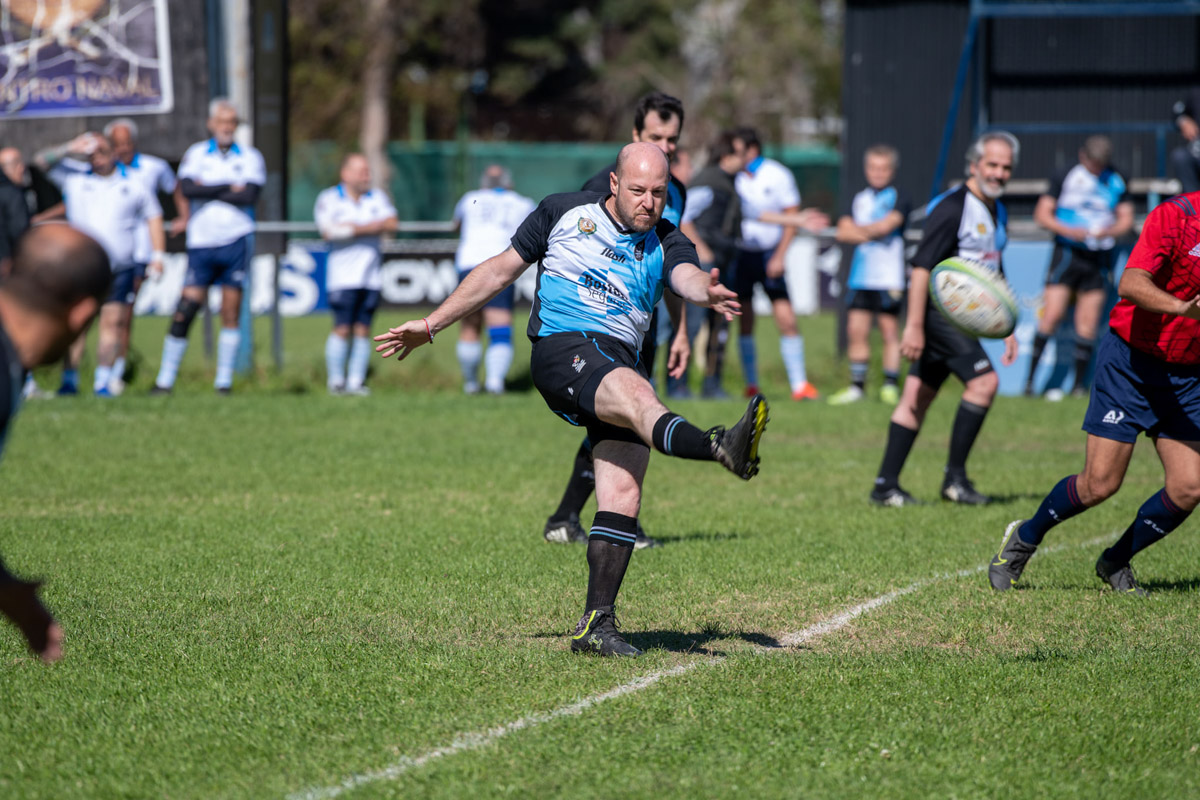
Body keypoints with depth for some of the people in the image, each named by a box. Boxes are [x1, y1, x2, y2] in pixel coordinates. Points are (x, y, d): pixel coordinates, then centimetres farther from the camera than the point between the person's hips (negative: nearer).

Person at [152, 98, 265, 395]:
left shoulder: (250, 157, 6)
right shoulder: (195, 154, 7)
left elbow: (250, 196, -9)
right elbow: (188, 189, -10)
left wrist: (208, 191, -7)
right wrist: (229, 187, -9)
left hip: (236, 240, 0)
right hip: (202, 243, 0)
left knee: (231, 310, -1)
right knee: (185, 311, -5)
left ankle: (224, 379, 6)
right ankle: (165, 379, 1)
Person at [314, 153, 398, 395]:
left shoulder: (377, 198, 14)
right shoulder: (328, 199, 2)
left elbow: (391, 224, 0)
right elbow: (328, 231, -13)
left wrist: (354, 228, -10)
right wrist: (371, 227, -8)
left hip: (371, 277, 4)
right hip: (342, 277, -4)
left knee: (363, 330, 1)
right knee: (342, 329, -10)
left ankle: (356, 381, 4)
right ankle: (336, 381, -3)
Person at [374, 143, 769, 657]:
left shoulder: (665, 244, 11)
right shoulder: (564, 214, 9)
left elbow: (687, 276, -12)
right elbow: (501, 269, 17)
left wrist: (708, 292, -38)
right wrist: (431, 326, 18)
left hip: (620, 360, 4)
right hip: (562, 347, -4)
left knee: (623, 496, -9)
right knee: (636, 392, -34)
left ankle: (596, 624, -3)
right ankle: (722, 447, -65)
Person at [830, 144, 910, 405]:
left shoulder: (898, 199, -1)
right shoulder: (859, 199, 15)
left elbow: (887, 224, -17)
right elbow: (844, 232, 5)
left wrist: (859, 230, -5)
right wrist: (870, 234, -12)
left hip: (889, 276, -5)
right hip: (860, 275, 5)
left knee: (890, 331, -2)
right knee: (856, 331, 3)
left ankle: (891, 385, 4)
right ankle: (857, 386, 9)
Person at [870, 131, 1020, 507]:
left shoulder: (998, 212, 15)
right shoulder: (952, 208, -14)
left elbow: (993, 274, 26)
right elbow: (922, 266, -19)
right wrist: (914, 326, -23)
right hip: (938, 309, -9)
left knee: (917, 397, 7)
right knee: (984, 381, -15)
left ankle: (886, 485, 7)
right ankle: (955, 477, -9)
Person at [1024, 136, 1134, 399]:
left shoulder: (1117, 182, 9)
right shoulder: (1065, 178, -1)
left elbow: (1126, 219, 12)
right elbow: (1042, 214, -2)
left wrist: (1109, 231, -10)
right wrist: (1068, 230, -17)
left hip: (1099, 257, 3)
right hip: (1067, 254, -3)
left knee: (1088, 322, 0)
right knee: (1052, 315, -12)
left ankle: (1080, 383, 7)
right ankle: (1030, 379, -6)